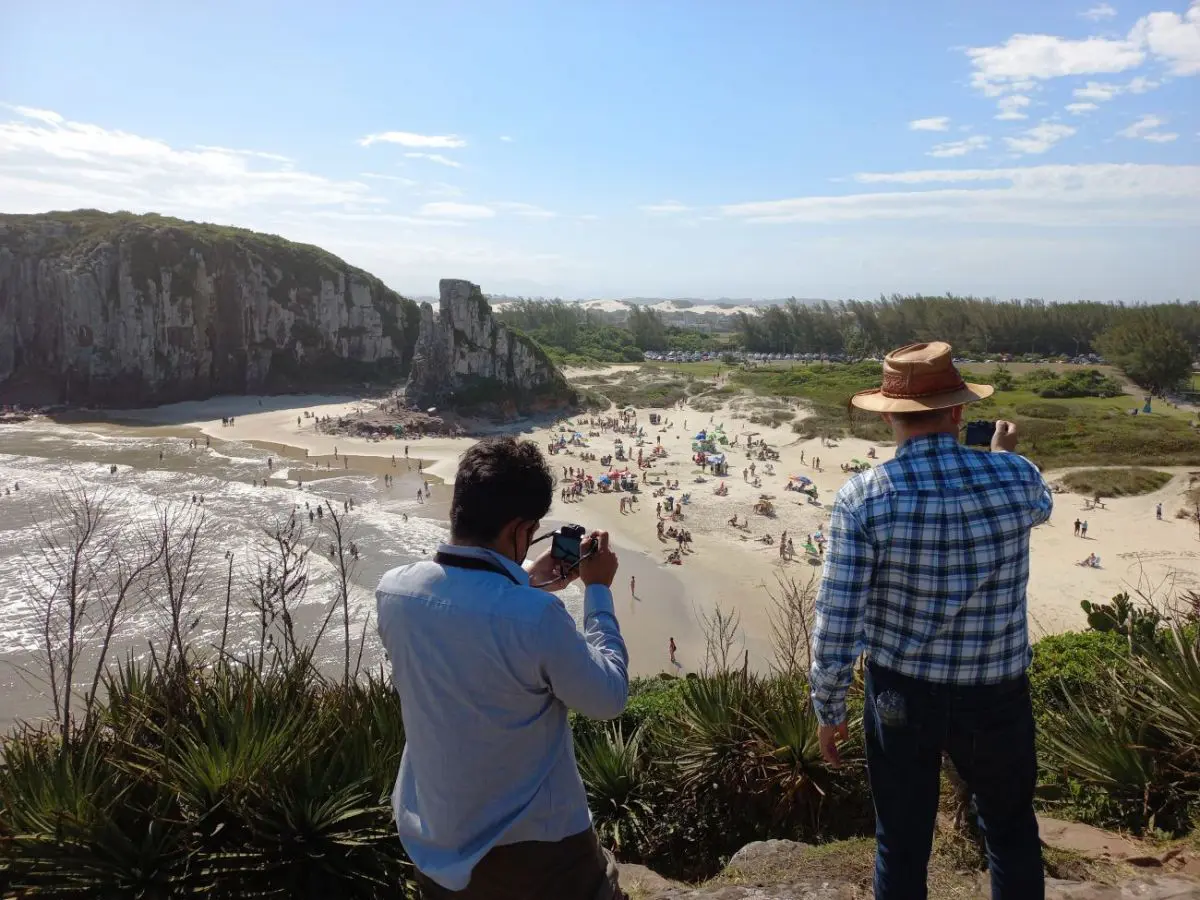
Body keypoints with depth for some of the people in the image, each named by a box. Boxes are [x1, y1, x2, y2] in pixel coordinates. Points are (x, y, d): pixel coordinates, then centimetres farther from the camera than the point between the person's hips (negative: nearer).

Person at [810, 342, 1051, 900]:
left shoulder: (862, 499, -18)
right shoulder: (1016, 478, -11)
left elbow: (836, 625, -15)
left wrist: (829, 712, 0)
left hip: (900, 694, -1)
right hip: (996, 694, 2)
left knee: (902, 844, 17)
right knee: (1012, 834, 25)